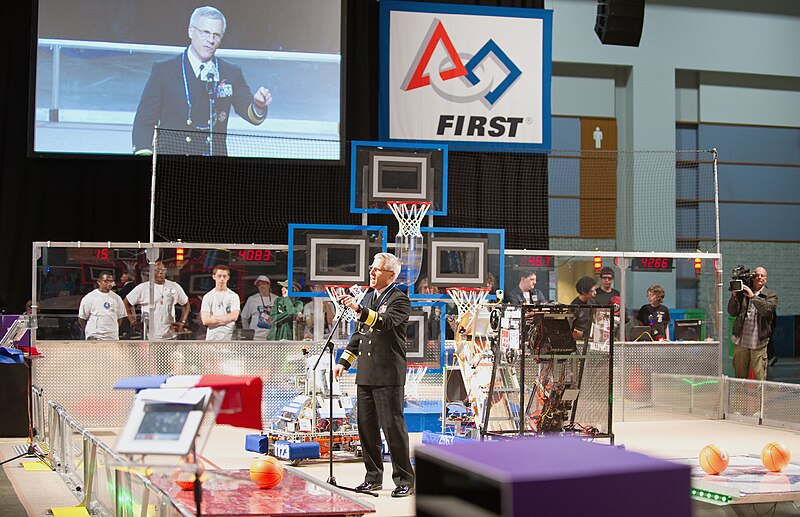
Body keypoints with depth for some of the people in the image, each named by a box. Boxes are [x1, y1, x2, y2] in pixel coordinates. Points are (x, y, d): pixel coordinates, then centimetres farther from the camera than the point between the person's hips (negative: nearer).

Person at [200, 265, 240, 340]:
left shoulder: (234, 296, 6)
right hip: (212, 339, 0)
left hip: (229, 339, 0)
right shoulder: (208, 297, 5)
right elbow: (205, 320, -6)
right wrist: (225, 319, -8)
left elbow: (234, 316, -9)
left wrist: (213, 318, -7)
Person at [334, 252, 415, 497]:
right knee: (366, 426, 11)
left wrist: (359, 309, -36)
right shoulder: (369, 295, 17)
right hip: (365, 374, 8)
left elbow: (385, 322, -26)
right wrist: (344, 361, 18)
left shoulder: (399, 299, -7)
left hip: (388, 375, -8)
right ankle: (373, 477, 22)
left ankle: (404, 480, 4)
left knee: (393, 426, -5)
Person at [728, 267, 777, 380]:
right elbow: (732, 312, 5)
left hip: (758, 342, -2)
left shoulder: (771, 295, 5)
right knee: (739, 375, 9)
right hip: (740, 341, 2)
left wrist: (753, 296, -17)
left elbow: (767, 310, -14)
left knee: (759, 377, -3)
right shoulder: (742, 292, 9)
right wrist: (734, 296, -9)